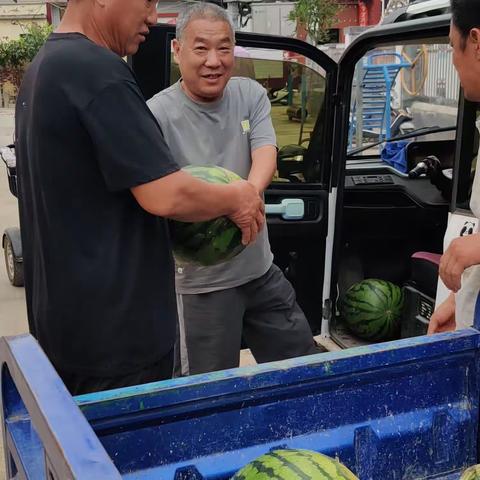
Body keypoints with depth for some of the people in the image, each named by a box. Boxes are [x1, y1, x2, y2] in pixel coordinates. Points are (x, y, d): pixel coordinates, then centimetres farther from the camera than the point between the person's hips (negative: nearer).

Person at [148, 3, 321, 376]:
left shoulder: (251, 96, 1)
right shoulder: (159, 114, -14)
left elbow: (266, 154, -13)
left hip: (260, 268, 5)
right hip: (201, 280, -5)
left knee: (305, 365, 20)